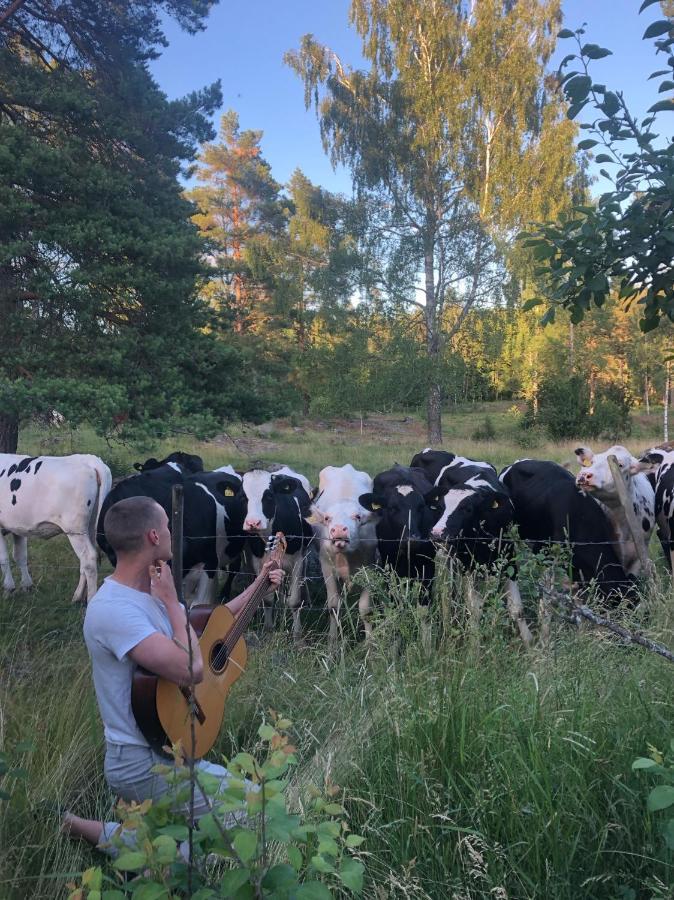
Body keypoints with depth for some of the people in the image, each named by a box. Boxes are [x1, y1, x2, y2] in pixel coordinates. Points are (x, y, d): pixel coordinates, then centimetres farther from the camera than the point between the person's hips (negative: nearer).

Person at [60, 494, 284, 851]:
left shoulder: (147, 592, 4)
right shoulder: (113, 608, -25)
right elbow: (191, 670, -32)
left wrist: (259, 586, 17)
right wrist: (171, 602, -20)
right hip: (144, 764, -9)